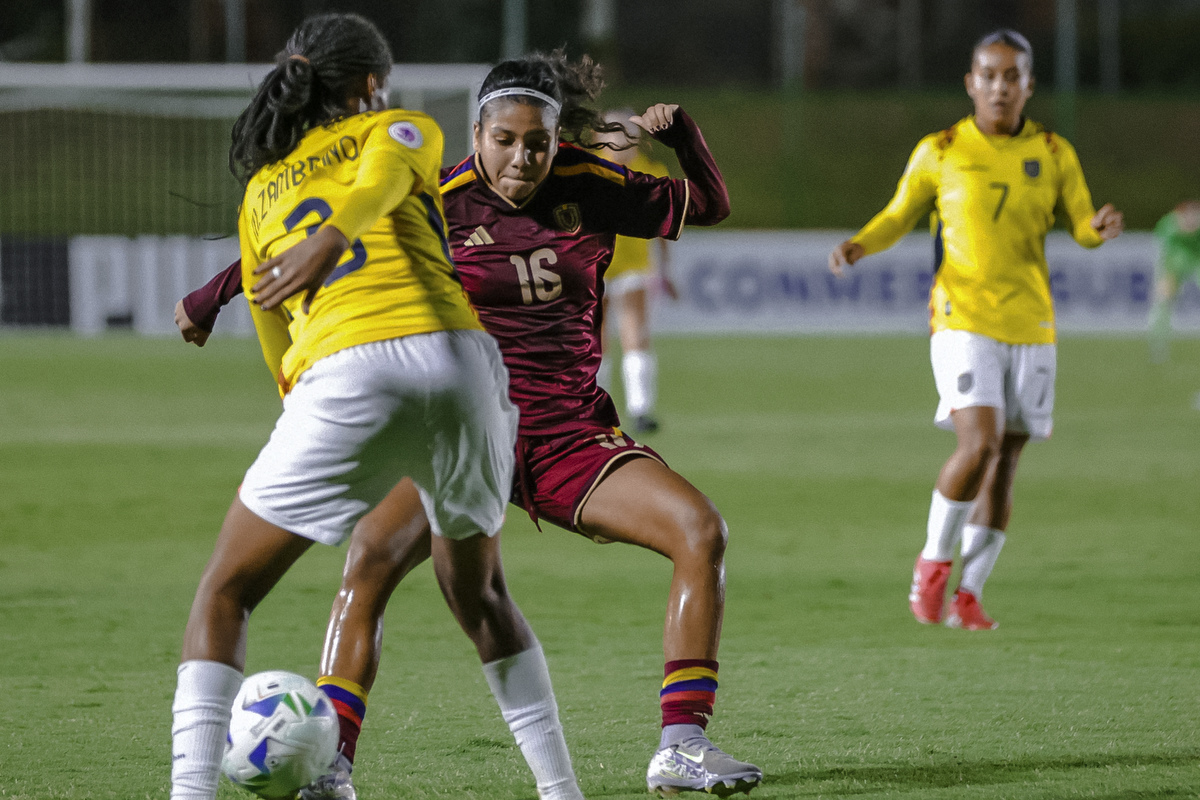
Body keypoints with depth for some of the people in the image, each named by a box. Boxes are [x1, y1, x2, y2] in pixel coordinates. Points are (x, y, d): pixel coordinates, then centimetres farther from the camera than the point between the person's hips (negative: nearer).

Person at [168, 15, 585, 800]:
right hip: (455, 358, 0)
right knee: (478, 591, 23)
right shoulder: (400, 131, 19)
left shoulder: (259, 193, 26)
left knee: (225, 594, 11)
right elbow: (379, 178, -7)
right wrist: (332, 237, -26)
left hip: (340, 380, 0)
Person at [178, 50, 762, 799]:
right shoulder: (438, 206, -8)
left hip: (573, 438, 3)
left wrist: (680, 131, -3)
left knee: (702, 529, -19)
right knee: (372, 553, -29)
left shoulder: (590, 189, 1)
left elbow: (709, 205, 16)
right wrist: (216, 293, -1)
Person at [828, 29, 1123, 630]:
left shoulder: (1054, 154, 6)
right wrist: (858, 245, -12)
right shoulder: (939, 152, 0)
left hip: (1030, 326, 3)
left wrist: (1102, 228, -18)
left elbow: (1082, 226, 6)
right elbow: (898, 217, 8)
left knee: (1004, 465, 5)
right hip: (962, 321, -3)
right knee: (979, 444, -21)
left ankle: (968, 594, 15)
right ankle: (934, 560, 1)